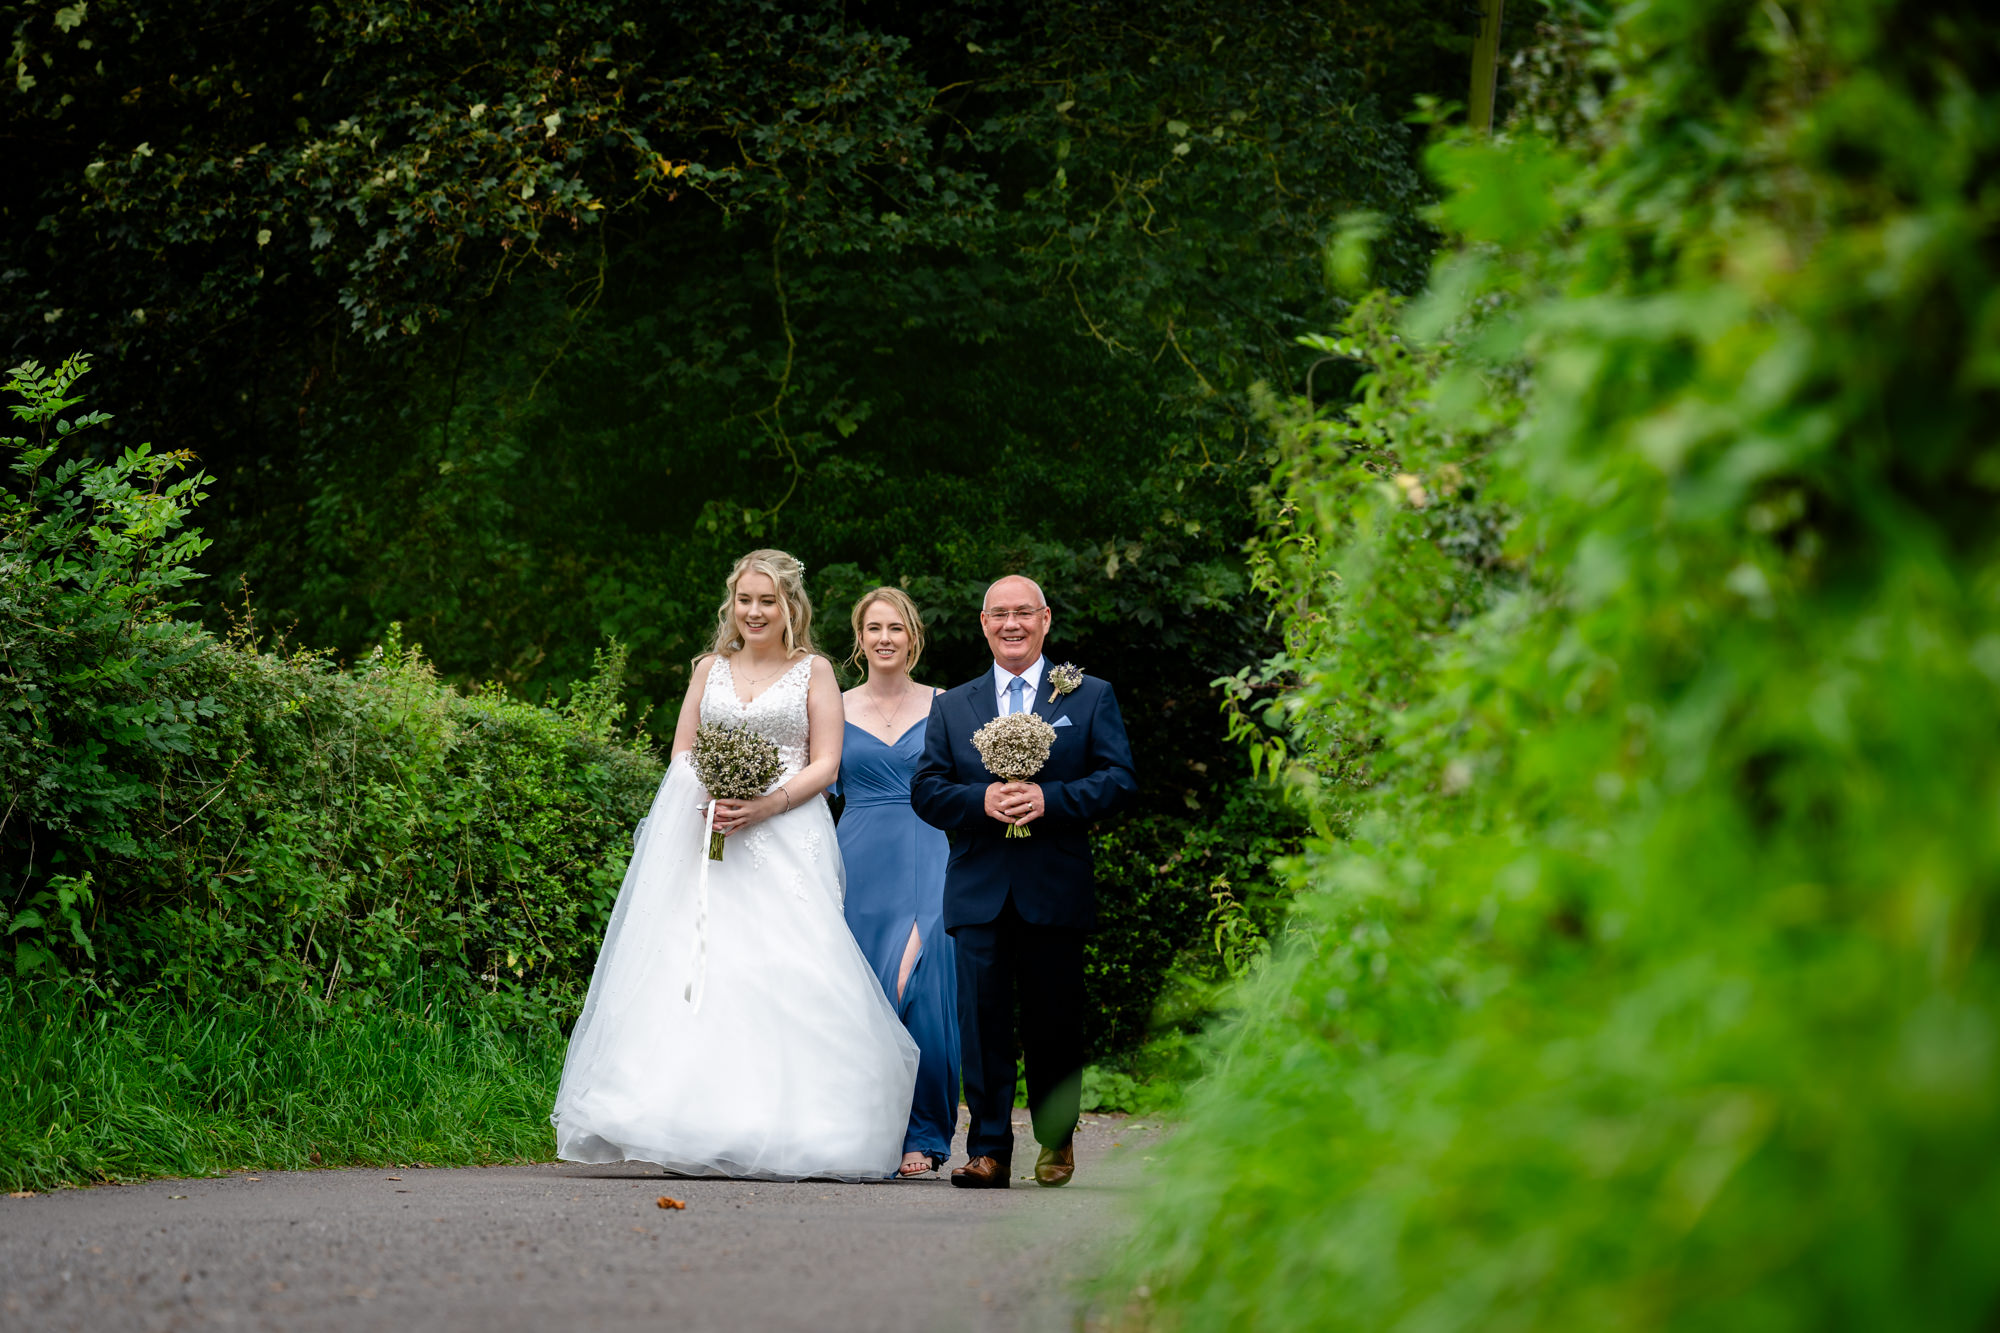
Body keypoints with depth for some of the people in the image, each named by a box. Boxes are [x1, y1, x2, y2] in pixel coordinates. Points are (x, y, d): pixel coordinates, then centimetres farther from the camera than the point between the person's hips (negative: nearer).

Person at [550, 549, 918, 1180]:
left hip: (784, 838, -3)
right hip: (707, 838, 3)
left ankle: (780, 1132, -13)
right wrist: (707, 795, -5)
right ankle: (697, 1132, -10)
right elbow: (681, 753, 16)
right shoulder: (710, 668, 17)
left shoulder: (814, 673, 9)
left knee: (782, 973, -15)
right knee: (699, 964, -9)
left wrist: (767, 804, -14)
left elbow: (825, 764, 2)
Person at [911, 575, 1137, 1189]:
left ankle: (1056, 1139, 22)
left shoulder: (1090, 697, 8)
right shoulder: (951, 707, 15)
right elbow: (925, 790, 7)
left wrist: (1049, 799, -15)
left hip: (1056, 890, -1)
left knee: (1054, 1019, 4)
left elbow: (1119, 780, -1)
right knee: (982, 1019, -4)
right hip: (979, 891, 1)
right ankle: (989, 1151, 0)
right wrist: (981, 800, -12)